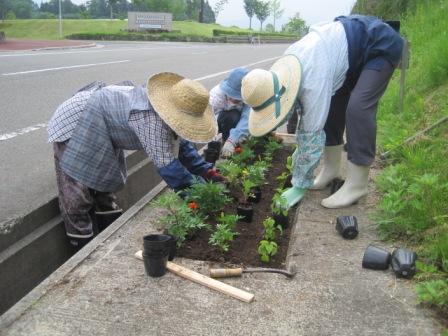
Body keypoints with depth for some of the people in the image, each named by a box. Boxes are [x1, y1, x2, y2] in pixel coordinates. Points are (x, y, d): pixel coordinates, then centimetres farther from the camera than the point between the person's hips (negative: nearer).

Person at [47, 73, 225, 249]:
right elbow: (166, 164, -35)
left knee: (103, 184, 18)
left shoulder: (167, 107, -7)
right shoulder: (150, 118, -36)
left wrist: (207, 172, -4)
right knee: (77, 198, -5)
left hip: (100, 132, 10)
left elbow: (182, 145, 3)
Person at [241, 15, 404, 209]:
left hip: (381, 44, -8)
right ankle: (332, 169, 15)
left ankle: (356, 185, -13)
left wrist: (299, 187, -22)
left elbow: (312, 136, -30)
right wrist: (300, 151, 12)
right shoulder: (284, 69, -10)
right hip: (352, 44, 9)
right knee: (330, 105, 4)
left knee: (357, 109, -22)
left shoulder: (313, 82, -36)